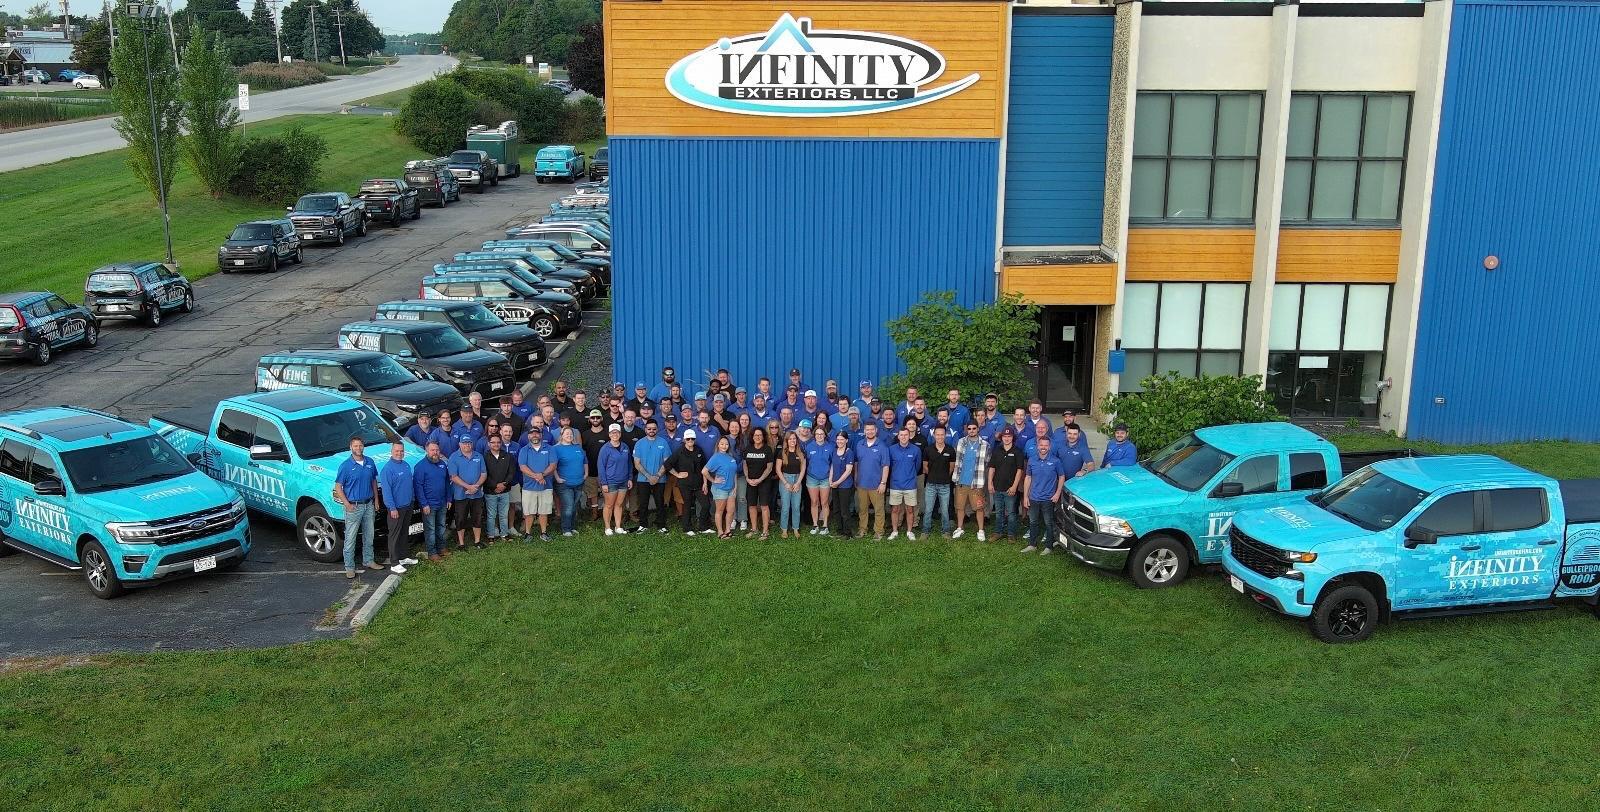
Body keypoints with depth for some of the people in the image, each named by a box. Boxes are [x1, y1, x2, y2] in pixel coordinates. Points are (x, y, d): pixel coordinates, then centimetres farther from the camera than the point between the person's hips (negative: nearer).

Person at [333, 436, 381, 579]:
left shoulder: (370, 463, 4)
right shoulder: (346, 465, -11)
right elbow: (338, 487, -9)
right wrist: (347, 504, -15)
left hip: (368, 505, 5)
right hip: (353, 506, -5)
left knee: (369, 535, 16)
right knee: (350, 538, -1)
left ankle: (368, 561, 29)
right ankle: (349, 567, 6)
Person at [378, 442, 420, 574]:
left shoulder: (406, 465, 8)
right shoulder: (388, 468, -17)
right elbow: (386, 490, -19)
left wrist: (413, 499, 16)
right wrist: (392, 508, -21)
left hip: (408, 505, 8)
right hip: (396, 508, -8)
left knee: (405, 533, 18)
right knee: (395, 535, -3)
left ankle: (404, 557, 30)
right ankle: (394, 564, 0)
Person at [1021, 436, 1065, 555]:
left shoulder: (1055, 461, -8)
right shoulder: (1032, 460, 1)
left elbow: (1061, 477, 2)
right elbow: (1028, 478, 7)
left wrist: (1057, 493, -6)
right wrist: (1025, 496, 3)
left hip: (1048, 499, -3)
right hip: (1034, 498, 3)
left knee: (1049, 523, 5)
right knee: (1033, 522, 13)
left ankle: (1048, 546, 15)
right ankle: (1032, 545, 24)